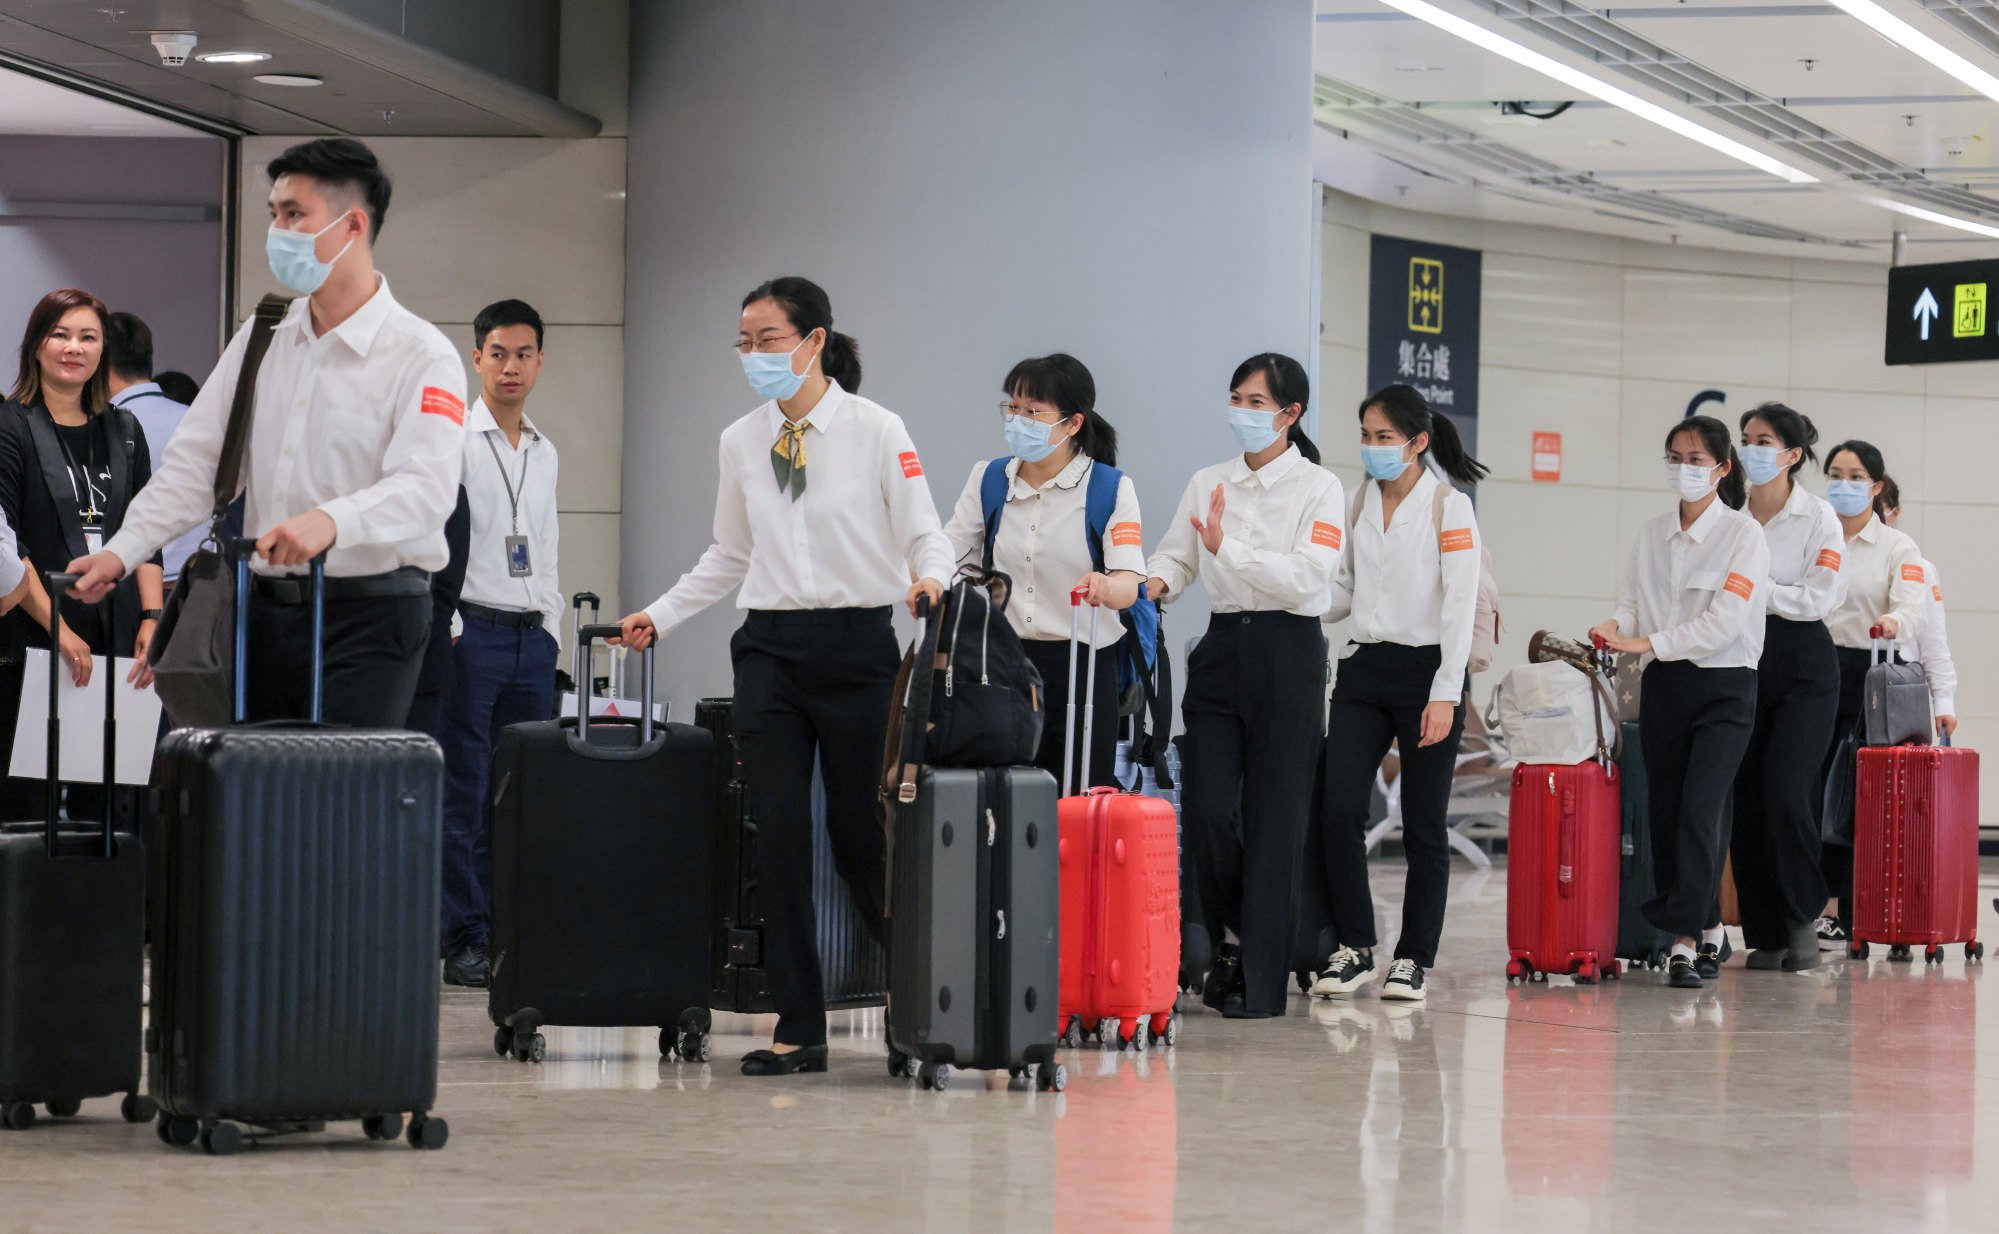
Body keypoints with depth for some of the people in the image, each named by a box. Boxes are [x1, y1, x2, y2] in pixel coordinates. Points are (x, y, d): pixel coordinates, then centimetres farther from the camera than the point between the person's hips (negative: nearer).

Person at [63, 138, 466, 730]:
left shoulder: (421, 354, -7)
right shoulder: (262, 339, 14)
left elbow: (425, 488, -20)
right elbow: (195, 463, 12)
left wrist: (331, 522, -38)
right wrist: (121, 550, -1)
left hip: (372, 612, -6)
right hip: (267, 609, 6)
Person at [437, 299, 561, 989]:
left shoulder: (546, 454, 17)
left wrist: (550, 628, 12)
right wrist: (449, 628, -13)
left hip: (532, 637, 6)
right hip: (470, 628, -6)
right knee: (464, 795, -5)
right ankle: (465, 940, -2)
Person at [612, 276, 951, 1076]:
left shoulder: (876, 432, -3)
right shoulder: (741, 443, 10)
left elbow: (925, 535, -4)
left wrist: (930, 579, -25)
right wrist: (659, 616, 12)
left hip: (856, 646, -4)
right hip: (770, 650, 4)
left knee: (860, 834, 0)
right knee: (779, 837, -2)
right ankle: (799, 1029, 2)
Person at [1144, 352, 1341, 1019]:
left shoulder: (1318, 488, -2)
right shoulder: (1208, 484, 13)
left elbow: (1307, 576, -14)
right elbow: (1175, 557, 11)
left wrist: (1227, 548, -20)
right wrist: (1154, 583, -11)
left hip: (1289, 652, -4)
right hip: (1222, 647, 4)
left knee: (1273, 819, -4)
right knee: (1204, 807, -7)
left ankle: (1259, 982, 0)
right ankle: (1235, 932, 20)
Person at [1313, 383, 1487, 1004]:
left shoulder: (1449, 506, -7)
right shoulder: (1363, 502, 11)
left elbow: (1460, 603, -11)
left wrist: (1445, 695, -17)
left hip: (1427, 670, -5)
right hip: (1364, 671, 5)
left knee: (1423, 824, 1)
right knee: (1339, 809, -8)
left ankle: (1414, 959, 10)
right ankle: (1353, 946, 4)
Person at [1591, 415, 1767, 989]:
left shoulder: (1743, 534, -7)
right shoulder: (1651, 535, 10)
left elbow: (1725, 622, -16)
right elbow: (1631, 603, 11)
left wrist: (1647, 642, -20)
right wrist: (1614, 629, -12)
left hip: (1724, 689, -5)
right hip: (1665, 685, 6)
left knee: (1699, 808, -16)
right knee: (1664, 813, 5)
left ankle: (1684, 938, -18)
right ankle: (1706, 926, 18)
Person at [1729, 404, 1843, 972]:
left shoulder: (1818, 517, -2)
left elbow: (1821, 596, -10)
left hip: (1802, 662, -4)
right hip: (1740, 660, 4)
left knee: (1786, 794, -14)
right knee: (1745, 799, 0)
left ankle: (1803, 921, 1)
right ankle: (1764, 935, 7)